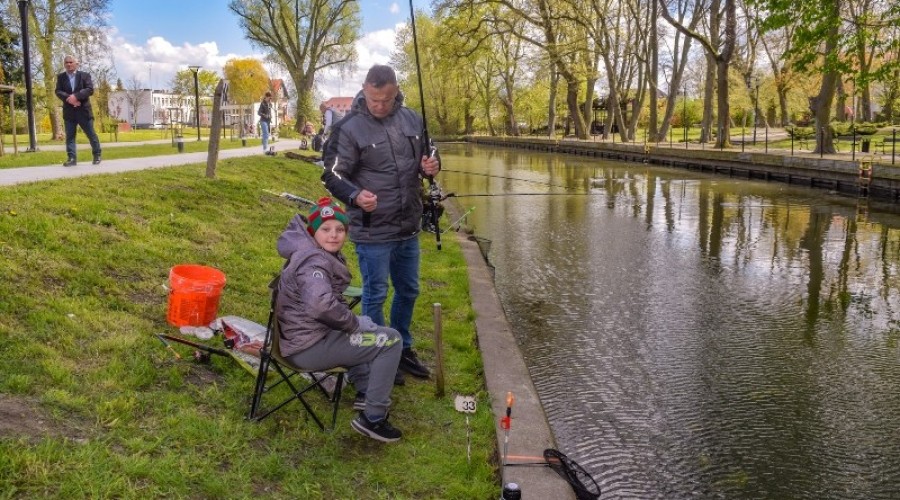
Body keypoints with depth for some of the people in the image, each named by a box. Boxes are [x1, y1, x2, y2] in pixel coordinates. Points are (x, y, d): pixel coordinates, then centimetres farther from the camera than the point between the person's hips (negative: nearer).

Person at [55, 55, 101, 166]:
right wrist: (69, 98, -20)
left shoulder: (85, 75, 3)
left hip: (84, 110, -2)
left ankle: (97, 155, 18)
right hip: (69, 111, 2)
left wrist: (76, 96, -22)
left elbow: (90, 89, -10)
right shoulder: (60, 77, 10)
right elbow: (58, 92, -1)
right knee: (69, 136, -1)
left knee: (91, 134, 4)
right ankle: (71, 158, -1)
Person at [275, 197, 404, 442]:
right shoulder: (314, 262, -22)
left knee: (364, 326, 35)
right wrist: (354, 323, -21)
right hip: (310, 346, -11)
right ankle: (372, 419, -5)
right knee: (391, 340, -10)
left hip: (304, 334, 11)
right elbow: (322, 305, -39)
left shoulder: (325, 256, 8)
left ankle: (364, 392, 33)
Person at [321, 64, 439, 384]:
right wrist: (355, 195, -32)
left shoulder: (412, 119, 2)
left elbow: (425, 155, 17)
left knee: (408, 291, 19)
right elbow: (333, 175, -12)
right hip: (372, 232, -6)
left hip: (408, 227, 6)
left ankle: (403, 349, 39)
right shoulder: (349, 128, -13)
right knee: (375, 295, 7)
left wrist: (431, 166, -8)